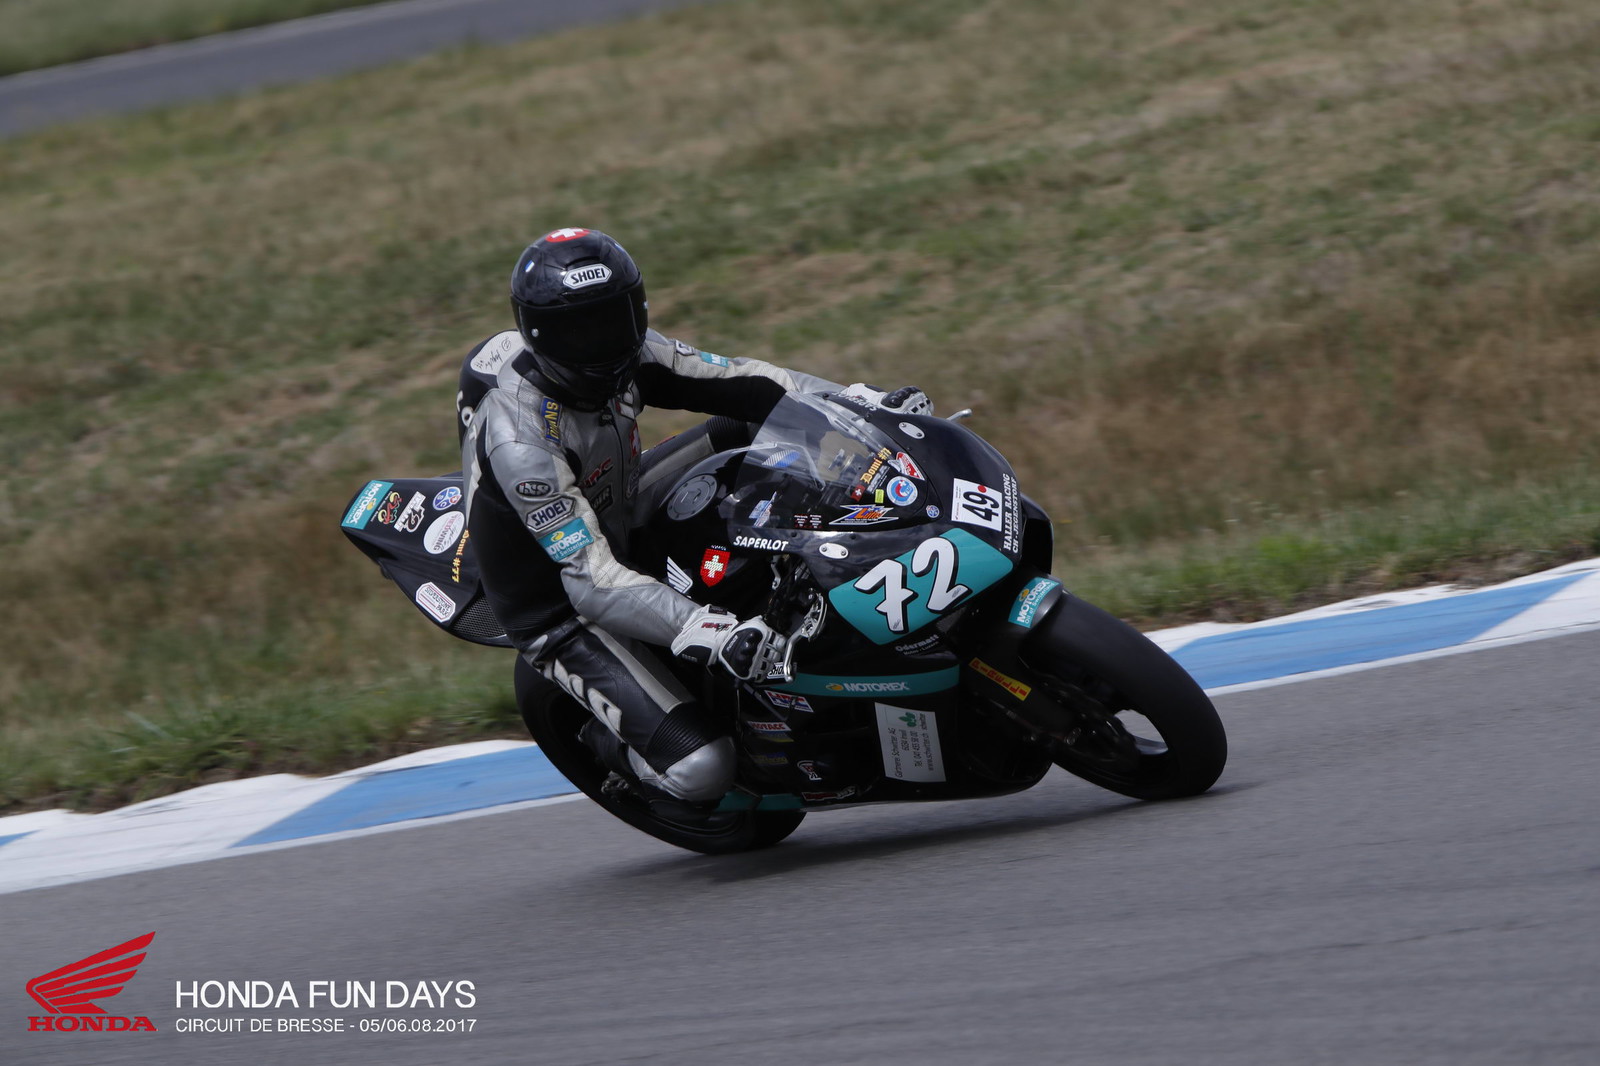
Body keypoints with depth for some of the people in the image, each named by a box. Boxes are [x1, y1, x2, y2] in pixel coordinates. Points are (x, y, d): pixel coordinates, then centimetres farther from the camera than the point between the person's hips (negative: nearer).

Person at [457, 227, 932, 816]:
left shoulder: (621, 353, -12)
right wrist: (712, 633, -52)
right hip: (559, 608, -8)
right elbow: (593, 584, -40)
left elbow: (736, 380, -6)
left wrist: (868, 401, -18)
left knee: (752, 426, 4)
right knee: (699, 769, -23)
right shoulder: (520, 438, -35)